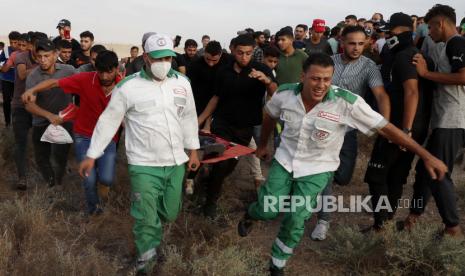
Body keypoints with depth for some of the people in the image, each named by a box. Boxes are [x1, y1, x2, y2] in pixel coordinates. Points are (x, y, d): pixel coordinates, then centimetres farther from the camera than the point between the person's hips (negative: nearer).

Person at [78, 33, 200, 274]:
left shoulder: (182, 82, 3)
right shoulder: (128, 86, -10)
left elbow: (189, 117, 13)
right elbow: (109, 121, -5)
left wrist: (193, 150, 14)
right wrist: (91, 156, -2)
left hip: (176, 162, 4)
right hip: (144, 165, -4)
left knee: (170, 213, 15)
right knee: (146, 218, 2)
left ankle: (155, 223, 50)